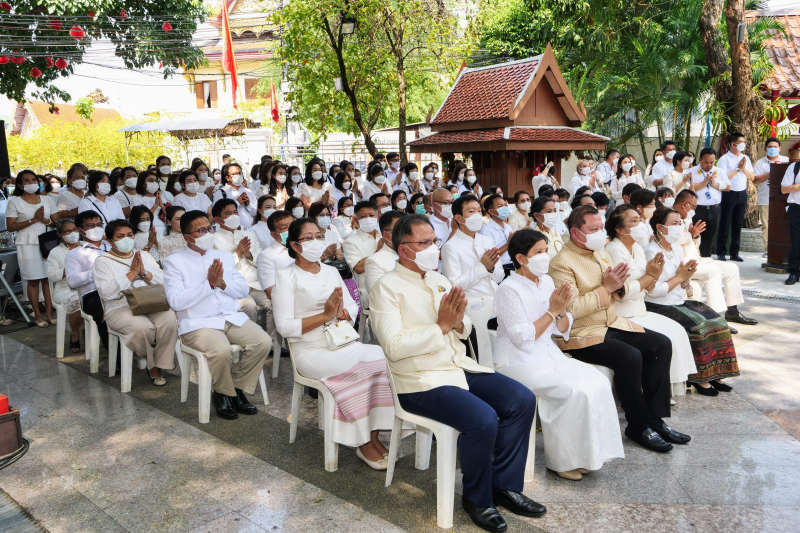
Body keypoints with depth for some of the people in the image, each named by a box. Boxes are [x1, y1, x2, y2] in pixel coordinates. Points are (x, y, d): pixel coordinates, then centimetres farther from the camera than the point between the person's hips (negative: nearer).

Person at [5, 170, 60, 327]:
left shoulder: (47, 199, 10)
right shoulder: (14, 202, 1)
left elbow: (57, 222, 9)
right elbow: (10, 226, -5)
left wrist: (45, 220, -11)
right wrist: (33, 220, -12)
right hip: (28, 245, -3)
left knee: (48, 278, 1)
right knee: (33, 280, 0)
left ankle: (49, 312, 8)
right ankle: (38, 314, 8)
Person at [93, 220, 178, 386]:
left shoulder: (144, 255, 21)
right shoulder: (103, 261, 8)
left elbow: (164, 281, 9)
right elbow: (105, 293, -10)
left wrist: (144, 272, -8)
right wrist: (131, 274, -11)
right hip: (120, 308, -3)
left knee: (169, 319, -30)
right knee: (142, 327, -34)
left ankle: (158, 365, -12)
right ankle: (152, 362, -3)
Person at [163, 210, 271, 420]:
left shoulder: (225, 256, 18)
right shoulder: (174, 262, 2)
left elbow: (244, 290, 11)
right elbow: (175, 301, -11)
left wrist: (222, 283, -8)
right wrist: (209, 284, -15)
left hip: (232, 317, 5)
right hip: (197, 323, -5)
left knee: (263, 341, -19)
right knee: (220, 349, -34)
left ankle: (238, 388, 3)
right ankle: (223, 393, -2)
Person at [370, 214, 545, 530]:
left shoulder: (439, 280, 13)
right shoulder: (387, 287, -10)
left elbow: (465, 331, 14)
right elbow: (394, 346, -20)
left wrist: (458, 321, -9)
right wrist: (441, 326, -18)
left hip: (459, 367, 8)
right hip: (421, 381, -8)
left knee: (522, 400, -6)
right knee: (483, 419, -27)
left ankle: (504, 486, 9)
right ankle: (477, 499, 1)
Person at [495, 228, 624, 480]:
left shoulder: (546, 281, 9)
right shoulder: (509, 289, -13)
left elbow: (563, 329, 12)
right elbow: (523, 338, -19)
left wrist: (561, 310, -9)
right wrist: (551, 310, -16)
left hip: (549, 355, 7)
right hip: (519, 363, -7)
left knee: (598, 381, -12)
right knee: (575, 391, -23)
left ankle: (584, 453, 0)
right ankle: (563, 460, -4)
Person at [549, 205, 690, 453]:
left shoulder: (600, 253, 12)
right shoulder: (562, 263, -15)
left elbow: (622, 292, 18)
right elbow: (571, 309, -24)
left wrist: (619, 285, -6)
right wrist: (606, 288, -20)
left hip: (613, 324, 9)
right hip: (581, 335, -9)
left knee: (662, 344, -4)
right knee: (630, 357, -28)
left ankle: (655, 418, 2)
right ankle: (639, 426, -8)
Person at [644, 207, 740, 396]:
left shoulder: (678, 249, 11)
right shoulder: (651, 252, -15)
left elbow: (682, 286, 16)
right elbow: (653, 291, -22)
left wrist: (686, 278, -7)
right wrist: (679, 277, -13)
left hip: (678, 302, 9)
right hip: (658, 306, -8)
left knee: (716, 321, -6)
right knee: (697, 326, -23)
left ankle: (712, 373, 1)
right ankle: (698, 377, -9)